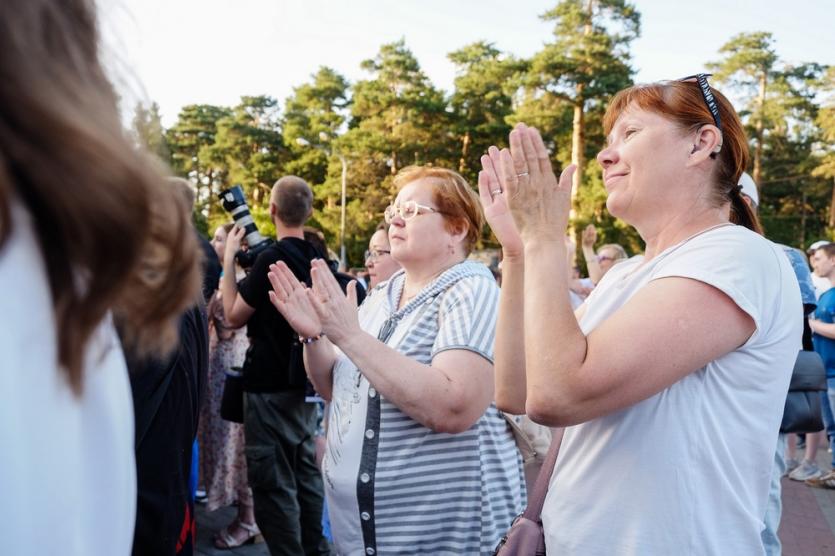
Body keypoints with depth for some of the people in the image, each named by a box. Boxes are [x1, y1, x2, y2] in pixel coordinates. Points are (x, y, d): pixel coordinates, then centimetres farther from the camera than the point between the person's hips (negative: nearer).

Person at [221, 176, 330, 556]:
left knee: (273, 480, 0)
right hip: (304, 378, 8)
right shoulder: (315, 257, 5)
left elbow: (234, 316, -9)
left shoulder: (271, 258, -18)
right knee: (305, 470, 17)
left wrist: (229, 259, -4)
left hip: (271, 384, -8)